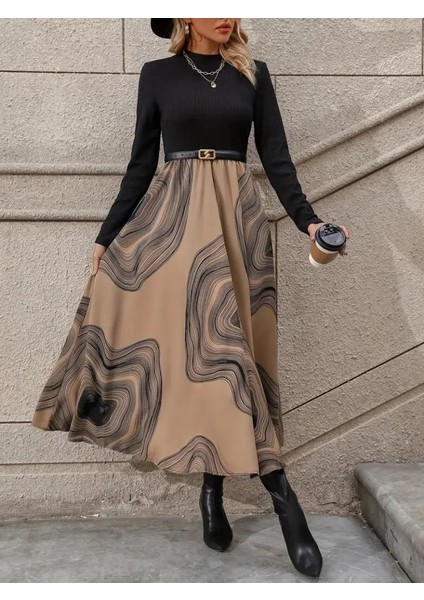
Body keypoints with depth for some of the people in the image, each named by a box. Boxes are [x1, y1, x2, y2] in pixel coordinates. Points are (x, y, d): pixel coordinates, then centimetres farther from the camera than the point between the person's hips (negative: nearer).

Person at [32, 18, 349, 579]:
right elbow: (141, 162, 9)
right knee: (207, 338, -8)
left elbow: (277, 158, 6)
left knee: (222, 335, -5)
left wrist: (308, 220, -8)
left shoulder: (254, 74, 11)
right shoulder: (158, 75, 9)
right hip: (173, 212, -1)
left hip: (237, 214, 1)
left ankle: (214, 487, 5)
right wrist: (107, 237, 6)